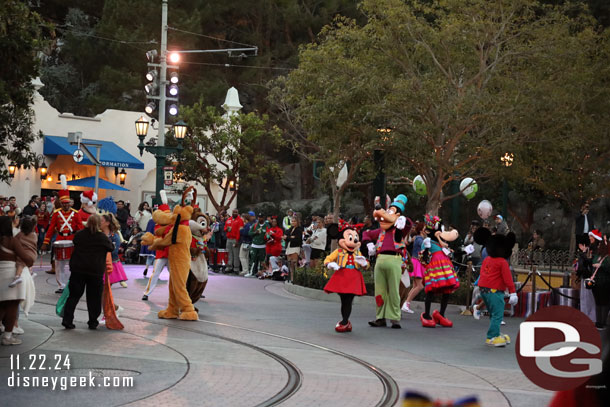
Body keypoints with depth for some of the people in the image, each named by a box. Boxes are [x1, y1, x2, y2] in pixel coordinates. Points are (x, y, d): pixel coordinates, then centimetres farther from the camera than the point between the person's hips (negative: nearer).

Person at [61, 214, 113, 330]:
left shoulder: (79, 235, 0)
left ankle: (67, 320, 3)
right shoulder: (102, 237, -8)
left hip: (78, 269, 3)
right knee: (94, 297, 7)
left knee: (74, 295, 8)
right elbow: (111, 248, 5)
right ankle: (93, 322, 11)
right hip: (96, 272, -2)